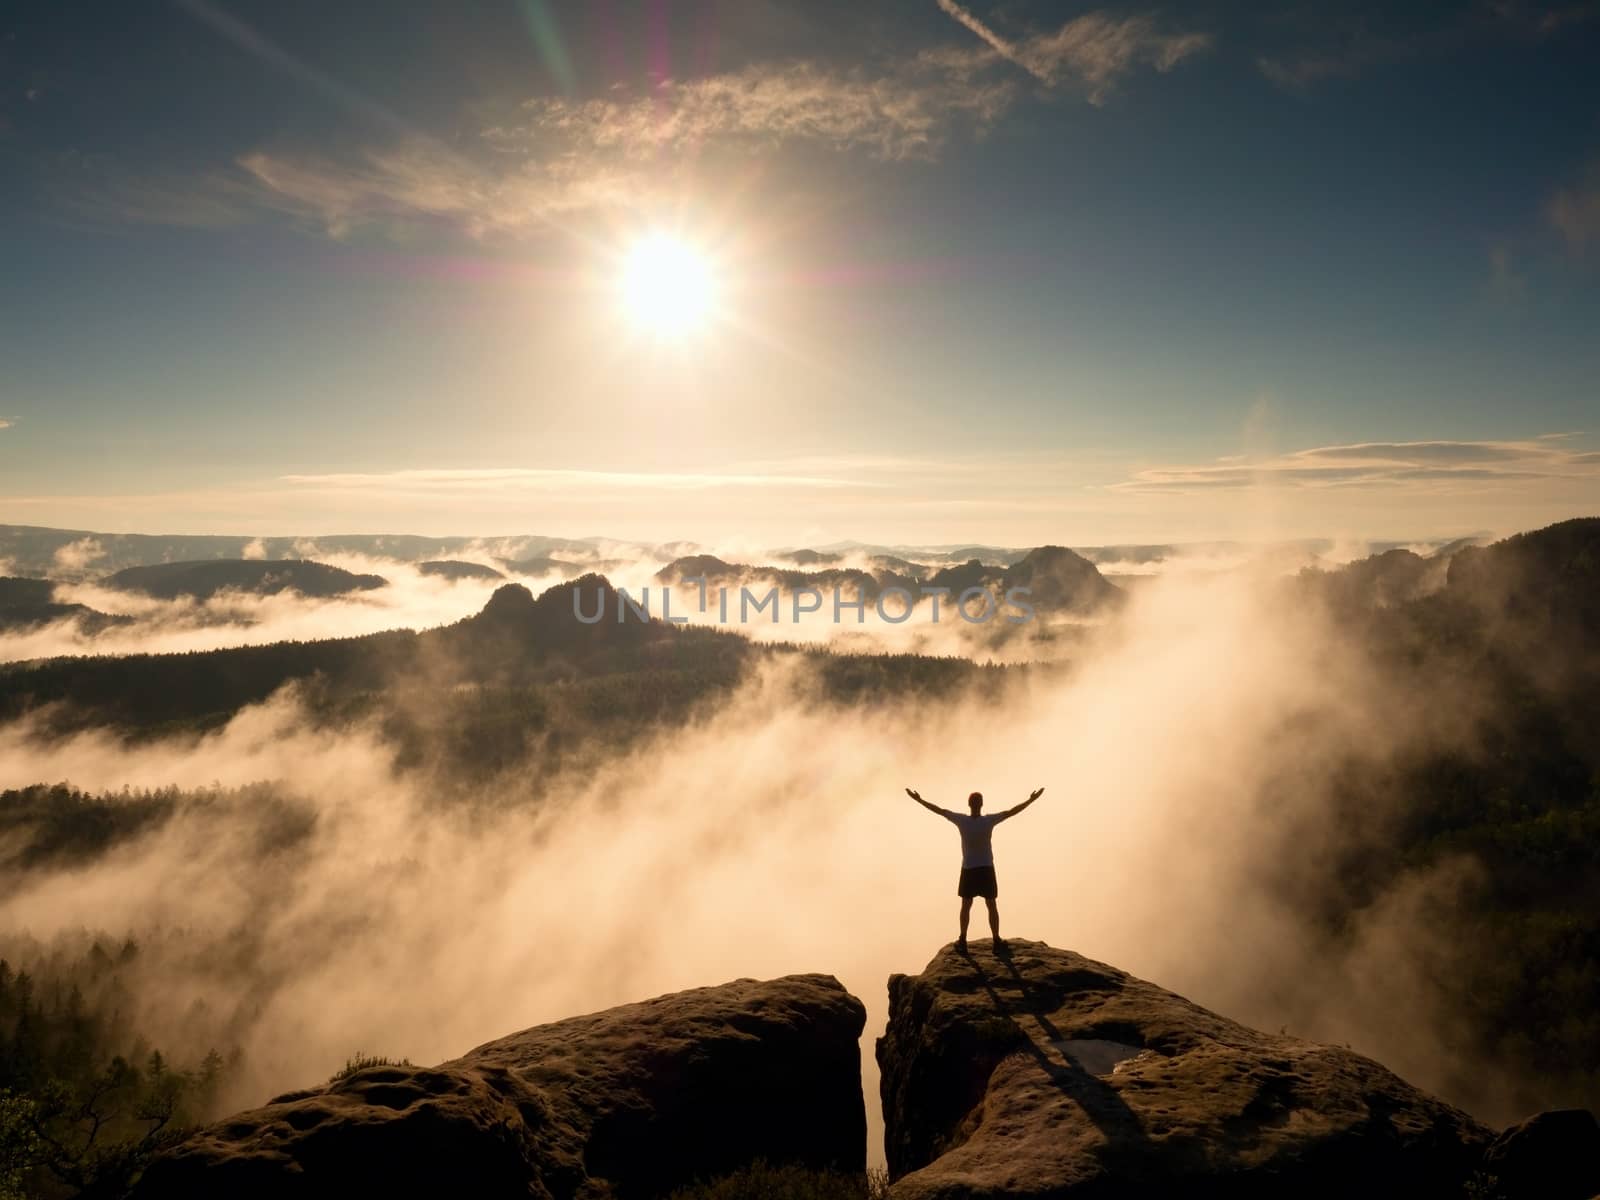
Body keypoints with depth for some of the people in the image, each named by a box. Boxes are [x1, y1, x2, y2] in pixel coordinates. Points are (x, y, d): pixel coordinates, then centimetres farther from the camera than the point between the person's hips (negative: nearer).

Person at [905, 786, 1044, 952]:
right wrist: (1031, 800, 1)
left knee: (966, 905, 12)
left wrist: (919, 799, 5)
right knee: (992, 906, 8)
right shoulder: (989, 821, -15)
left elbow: (938, 810, -5)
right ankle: (997, 941, 10)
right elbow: (1012, 812, -8)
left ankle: (963, 941, 12)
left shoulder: (962, 821, -13)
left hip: (968, 870, 1)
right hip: (986, 870, -1)